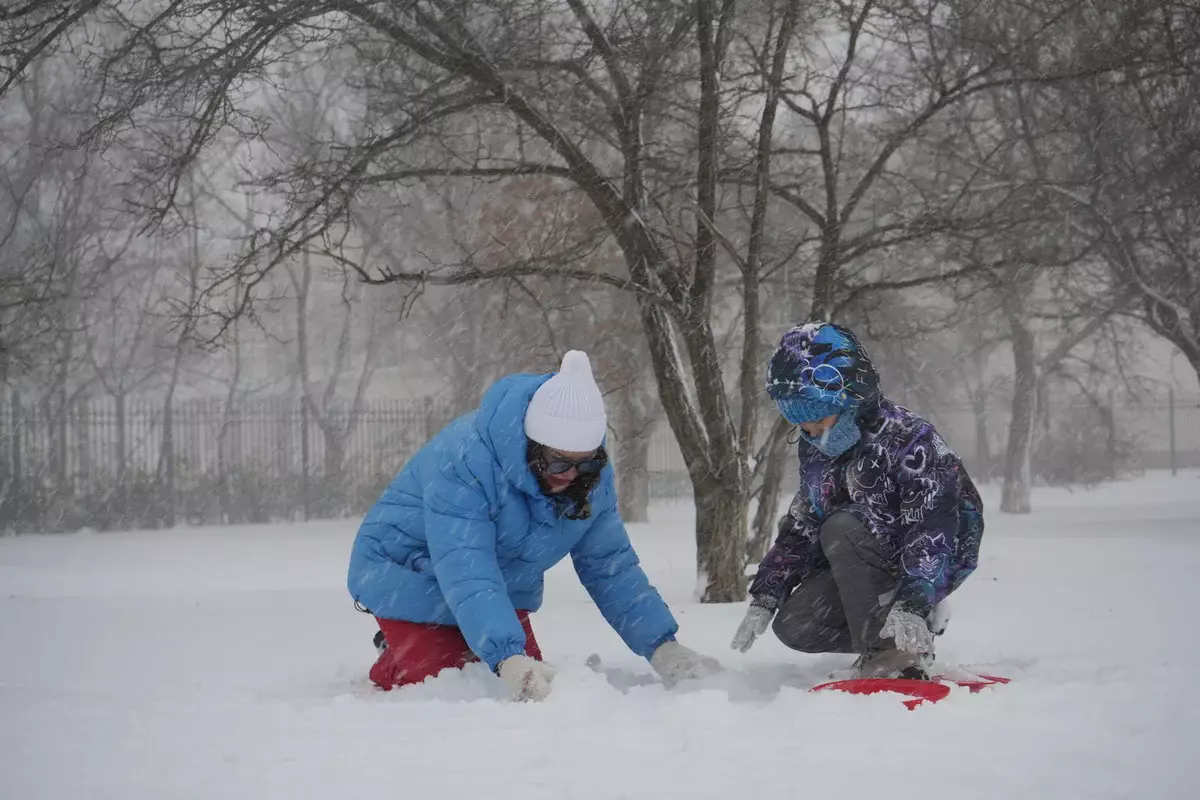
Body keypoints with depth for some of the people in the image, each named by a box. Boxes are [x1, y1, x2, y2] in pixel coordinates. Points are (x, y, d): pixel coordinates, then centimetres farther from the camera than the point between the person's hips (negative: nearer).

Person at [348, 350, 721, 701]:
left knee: (540, 686, -1)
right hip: (413, 579, -6)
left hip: (501, 589, 7)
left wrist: (662, 647, -22)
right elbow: (466, 575, -45)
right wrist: (508, 660, -58)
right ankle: (394, 663, 14)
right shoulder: (463, 461, -37)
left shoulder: (592, 475, -15)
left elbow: (611, 566, -9)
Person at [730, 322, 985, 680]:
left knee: (842, 527, -32)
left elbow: (933, 529, -32)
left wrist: (913, 603, -43)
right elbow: (800, 527, 9)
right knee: (794, 625, -10)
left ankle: (893, 650, -27)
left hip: (937, 562, -8)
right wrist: (763, 599, 1)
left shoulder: (907, 439, -24)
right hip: (877, 565, 8)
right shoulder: (816, 450, 1)